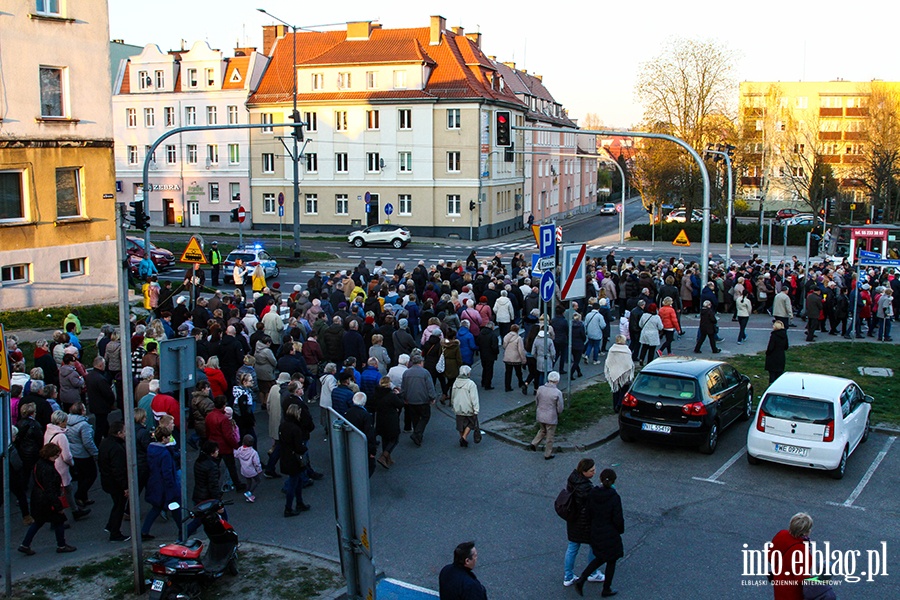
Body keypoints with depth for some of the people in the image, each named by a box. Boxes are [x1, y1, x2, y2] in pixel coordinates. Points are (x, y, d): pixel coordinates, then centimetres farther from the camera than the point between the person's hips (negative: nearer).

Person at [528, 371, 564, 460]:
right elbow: (560, 409, -13)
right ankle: (548, 455, 25)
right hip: (551, 418, -4)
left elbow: (536, 403, 3)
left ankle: (533, 444, 18)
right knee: (550, 436, 13)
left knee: (542, 430, 30)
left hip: (540, 416, 4)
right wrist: (558, 413, 9)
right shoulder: (558, 393, -21)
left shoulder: (540, 389, -9)